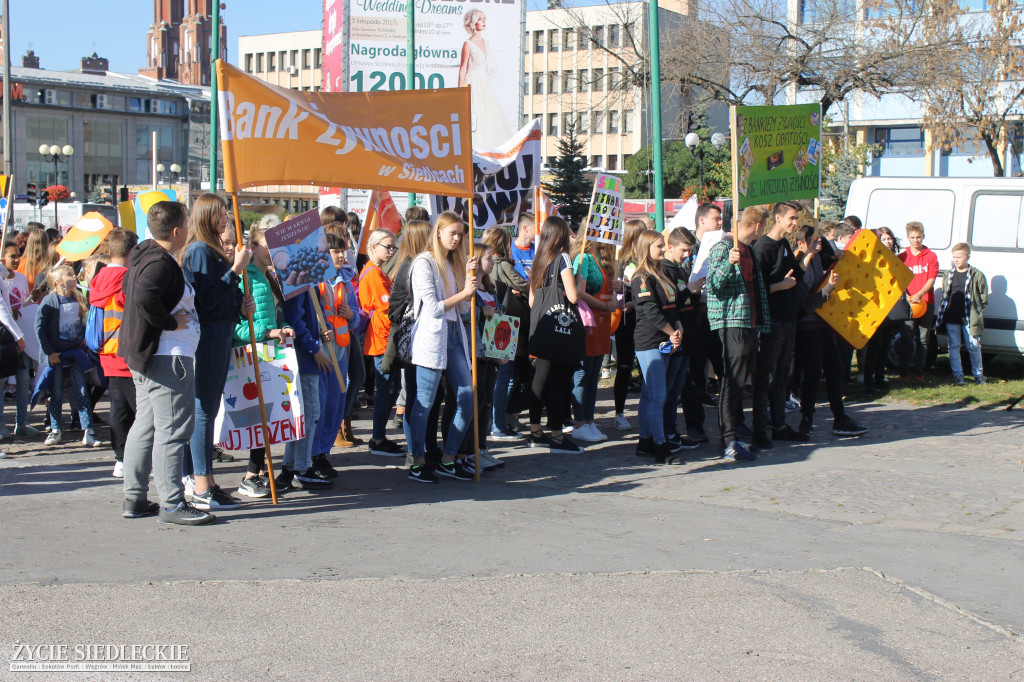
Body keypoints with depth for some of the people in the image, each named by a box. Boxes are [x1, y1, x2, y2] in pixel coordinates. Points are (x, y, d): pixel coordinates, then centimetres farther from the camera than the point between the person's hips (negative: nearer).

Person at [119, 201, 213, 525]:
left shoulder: (143, 257, 14)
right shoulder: (160, 262, -18)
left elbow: (131, 293, 28)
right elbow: (145, 297, -34)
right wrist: (170, 322, -21)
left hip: (144, 355, 11)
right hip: (168, 357, -11)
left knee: (145, 425, 14)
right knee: (173, 429, -7)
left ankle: (135, 499, 20)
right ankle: (171, 504, -4)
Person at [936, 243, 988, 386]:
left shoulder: (977, 275, -1)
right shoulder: (950, 275, 10)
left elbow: (984, 299, 4)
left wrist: (976, 311, -4)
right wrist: (941, 316, 8)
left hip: (969, 319, -3)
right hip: (951, 319, 3)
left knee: (974, 347, 3)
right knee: (954, 346, 5)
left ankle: (978, 374, 17)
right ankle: (957, 374, 14)